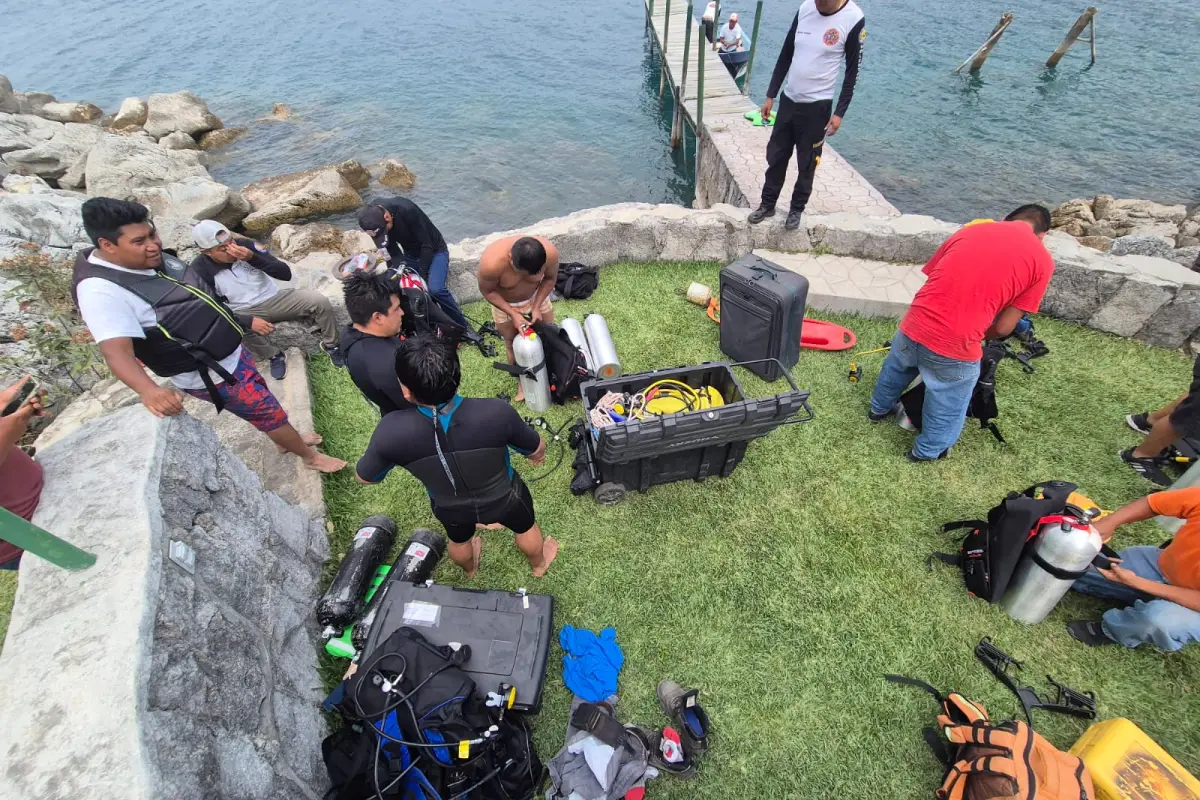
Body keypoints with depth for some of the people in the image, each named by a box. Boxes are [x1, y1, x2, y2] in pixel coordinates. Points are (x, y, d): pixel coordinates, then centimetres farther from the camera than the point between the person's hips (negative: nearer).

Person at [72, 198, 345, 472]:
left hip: (232, 352, 8)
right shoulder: (102, 290, -27)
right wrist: (148, 391, -54)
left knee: (262, 397, 26)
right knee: (270, 412, 6)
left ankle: (289, 440, 50)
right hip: (213, 376, -8)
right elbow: (117, 351, -37)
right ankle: (311, 457, 27)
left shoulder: (151, 257, -3)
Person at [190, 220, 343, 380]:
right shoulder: (200, 270, -16)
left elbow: (286, 273, -15)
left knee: (320, 301, -19)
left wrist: (252, 257, -29)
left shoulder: (245, 245, -13)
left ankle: (330, 345, 5)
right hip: (244, 312, -1)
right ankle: (275, 356, -7)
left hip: (274, 298, 1)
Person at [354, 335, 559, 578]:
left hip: (450, 509, 2)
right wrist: (538, 455, 9)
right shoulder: (496, 412, -37)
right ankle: (539, 564, 62)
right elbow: (536, 448, -16)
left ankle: (469, 569, 69)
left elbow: (364, 477, -12)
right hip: (504, 498, -1)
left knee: (459, 539, 37)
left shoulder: (391, 431, -34)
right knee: (525, 527, 33)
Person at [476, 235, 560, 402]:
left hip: (536, 297, 2)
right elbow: (487, 292, -21)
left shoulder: (550, 252, -35)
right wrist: (513, 314, -26)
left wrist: (537, 306, -21)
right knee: (513, 344, 13)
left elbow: (550, 278, -13)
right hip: (504, 304, -2)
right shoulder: (491, 262, -41)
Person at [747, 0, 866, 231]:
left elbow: (852, 71, -7)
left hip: (817, 106, -4)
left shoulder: (854, 19, -12)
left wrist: (839, 112, -11)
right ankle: (767, 205, 25)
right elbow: (785, 55, 8)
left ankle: (796, 209, 22)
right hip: (788, 100, 4)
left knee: (806, 164, 5)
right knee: (775, 157, 10)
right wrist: (770, 96, 7)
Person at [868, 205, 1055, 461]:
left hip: (913, 325, 4)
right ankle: (928, 451, 46)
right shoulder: (1042, 260, 3)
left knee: (895, 368, 36)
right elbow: (1003, 328, 1)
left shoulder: (970, 230, 13)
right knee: (946, 407, 25)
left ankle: (880, 408, 60)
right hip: (955, 348, -4)